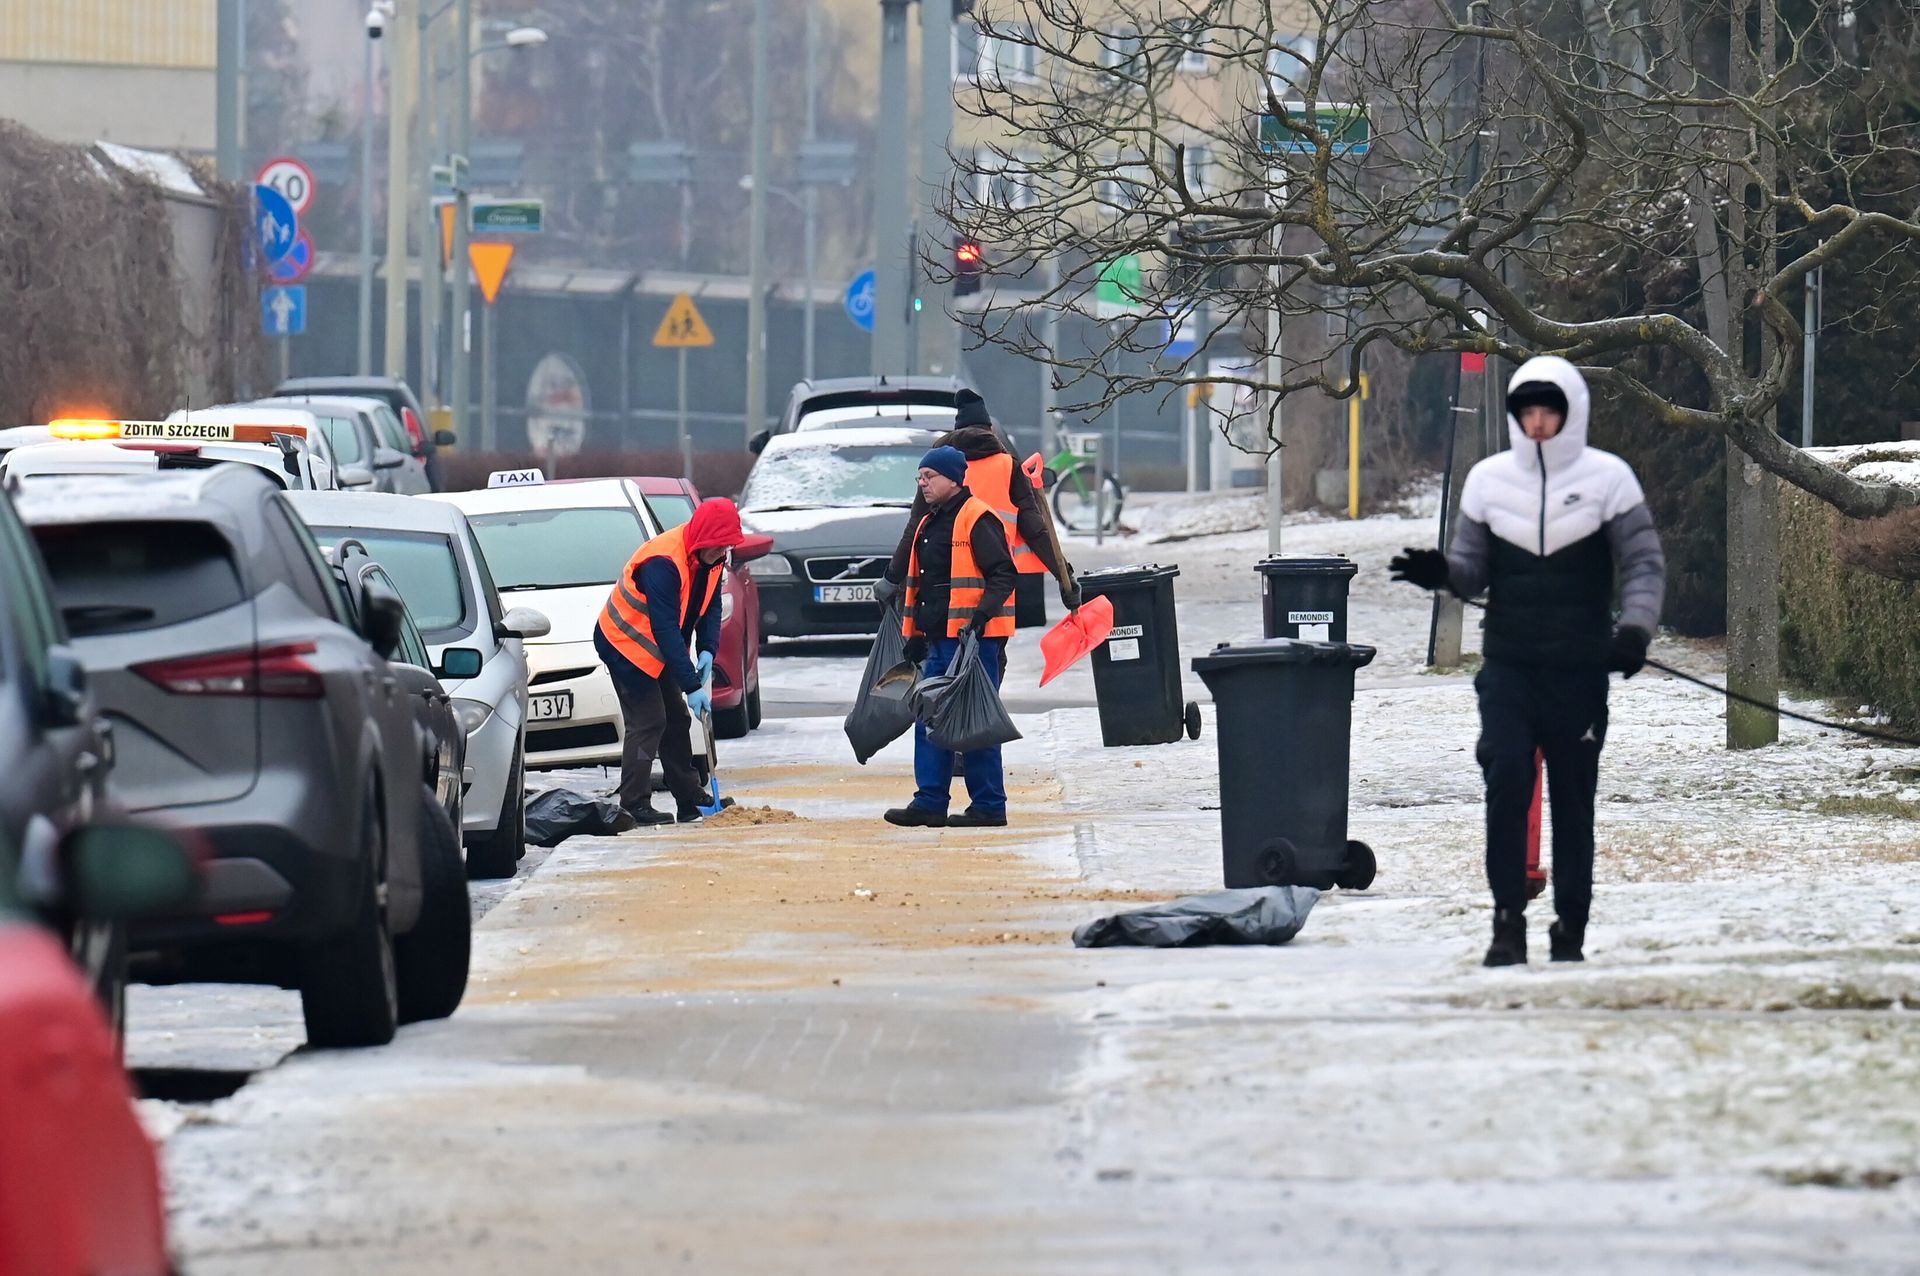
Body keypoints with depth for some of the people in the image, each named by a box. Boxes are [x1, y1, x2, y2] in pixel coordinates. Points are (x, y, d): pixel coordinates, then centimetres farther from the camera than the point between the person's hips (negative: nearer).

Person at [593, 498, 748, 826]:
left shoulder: (711, 559, -5)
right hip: (625, 643, -9)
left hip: (657, 650, 9)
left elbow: (710, 608, 5)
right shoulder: (663, 563, -32)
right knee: (647, 722, -13)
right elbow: (665, 628, -33)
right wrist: (692, 685, -33)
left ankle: (690, 800, 16)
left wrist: (708, 650, -14)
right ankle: (635, 805, -12)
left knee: (677, 720, 10)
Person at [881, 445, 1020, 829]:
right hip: (939, 640, 10)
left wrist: (981, 616, -25)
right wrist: (915, 635, 24)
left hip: (974, 638, -10)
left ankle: (989, 806, -2)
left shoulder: (977, 519, -10)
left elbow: (1004, 576, -15)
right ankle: (930, 803, 11)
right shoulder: (928, 524, 19)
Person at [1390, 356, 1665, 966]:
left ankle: (1570, 927, 14)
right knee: (1506, 779, -14)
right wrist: (1441, 572, -11)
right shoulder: (1489, 479, 6)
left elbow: (1644, 564, 1)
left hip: (1580, 669, -1)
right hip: (1507, 667, 1)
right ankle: (1508, 920, -8)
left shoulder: (1608, 479, -1)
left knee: (1574, 796, 4)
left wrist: (1634, 629, -15)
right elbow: (1473, 568, 12)